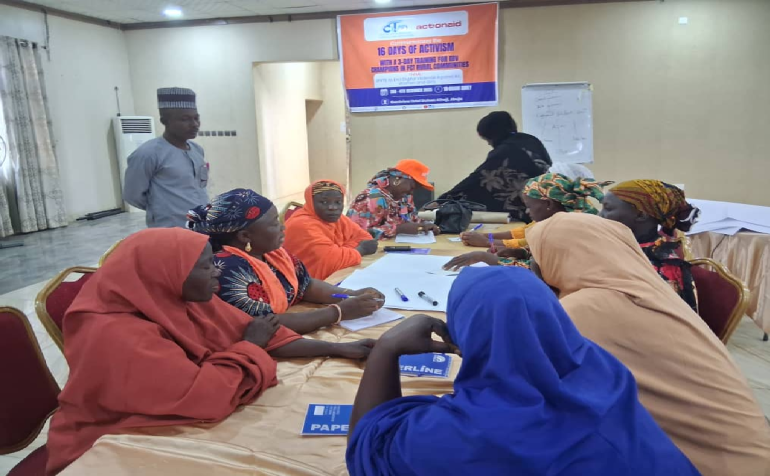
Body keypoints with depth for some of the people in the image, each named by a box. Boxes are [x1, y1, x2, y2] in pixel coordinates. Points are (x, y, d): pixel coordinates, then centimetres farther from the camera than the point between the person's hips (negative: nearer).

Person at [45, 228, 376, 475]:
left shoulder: (187, 300, -5)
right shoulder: (118, 336, -29)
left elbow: (258, 333, -2)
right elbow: (209, 394, -33)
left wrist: (339, 349, -8)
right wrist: (250, 345, -15)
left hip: (163, 431, 7)